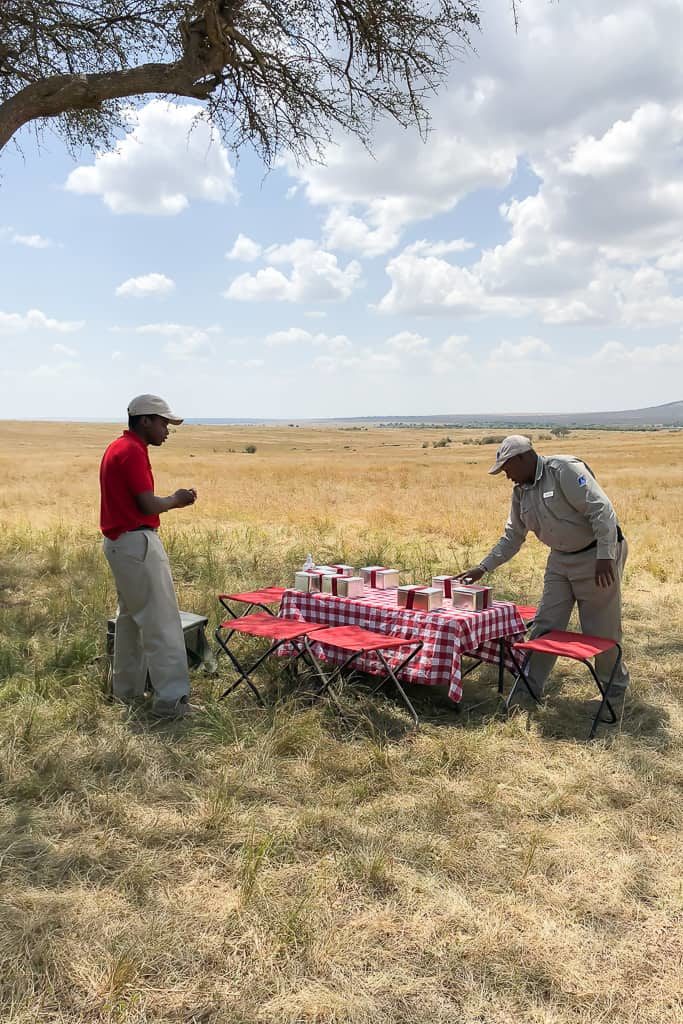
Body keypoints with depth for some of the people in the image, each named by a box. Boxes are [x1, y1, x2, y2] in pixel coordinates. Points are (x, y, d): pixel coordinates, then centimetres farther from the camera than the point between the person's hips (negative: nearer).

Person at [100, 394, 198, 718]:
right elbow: (149, 505, -21)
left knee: (131, 616, 18)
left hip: (119, 541, 11)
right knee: (160, 621, -7)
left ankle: (127, 690, 27)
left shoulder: (118, 447, 15)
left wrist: (173, 499, 10)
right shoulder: (133, 451, -16)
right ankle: (170, 699, -4)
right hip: (137, 542, -11)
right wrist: (175, 499, -3)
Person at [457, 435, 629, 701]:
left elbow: (601, 509, -24)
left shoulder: (565, 469, -19)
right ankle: (530, 686, 16)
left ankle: (615, 688, 24)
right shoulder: (521, 491, 6)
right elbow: (512, 537, 15)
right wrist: (482, 568, 10)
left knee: (601, 629, 2)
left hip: (597, 556, -7)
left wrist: (605, 557, -27)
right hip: (561, 559, 7)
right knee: (545, 625, 6)